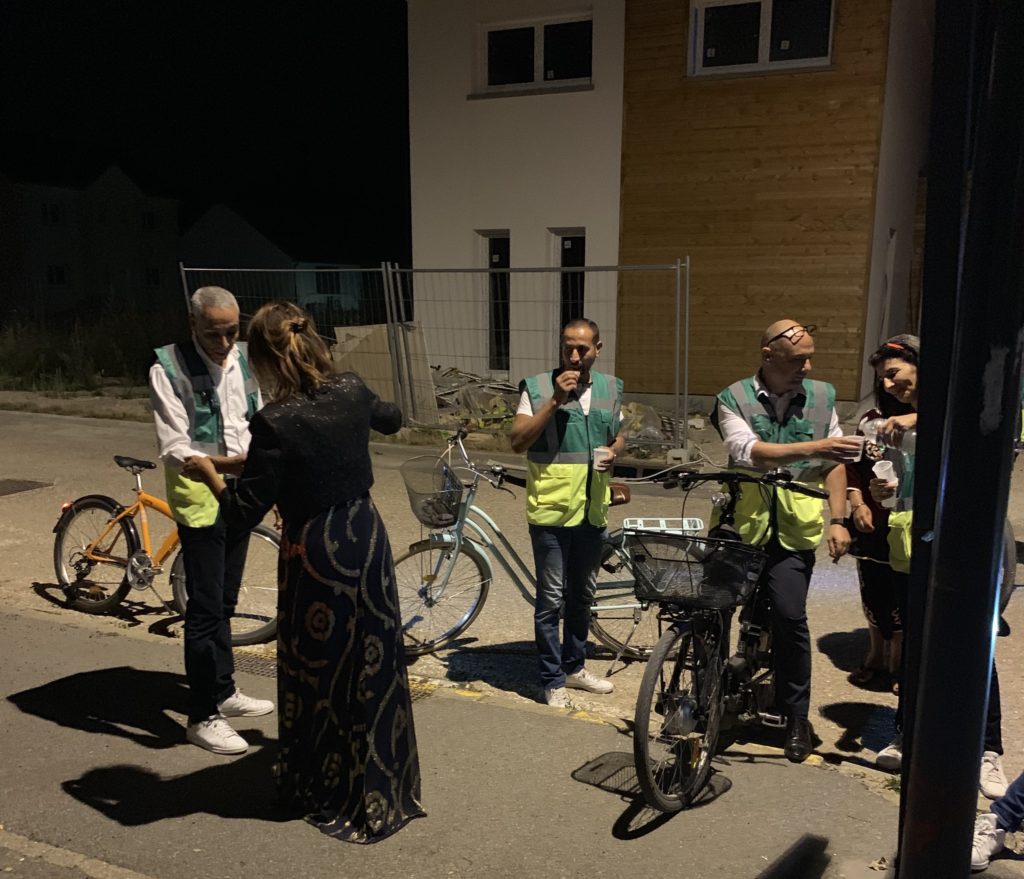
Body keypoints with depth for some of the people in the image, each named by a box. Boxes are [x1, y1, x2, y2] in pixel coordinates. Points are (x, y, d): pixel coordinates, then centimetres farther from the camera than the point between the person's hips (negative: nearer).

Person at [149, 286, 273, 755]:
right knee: (205, 607, -2)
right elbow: (174, 449, -19)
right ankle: (202, 716, 10)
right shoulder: (168, 369, -14)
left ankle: (224, 691, 33)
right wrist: (228, 463, -34)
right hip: (199, 497, -6)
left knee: (225, 602, 18)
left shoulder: (242, 360, 5)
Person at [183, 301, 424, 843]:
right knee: (375, 663, 18)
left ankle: (319, 792, 32)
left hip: (315, 556, -5)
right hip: (367, 539, 6)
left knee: (317, 671, 13)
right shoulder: (353, 393, -5)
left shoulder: (276, 423, -21)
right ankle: (382, 785, 36)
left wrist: (209, 473, 1)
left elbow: (243, 513, -16)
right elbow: (391, 418, 19)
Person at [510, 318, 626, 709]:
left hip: (592, 510, 5)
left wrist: (613, 452, -4)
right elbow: (518, 441, -16)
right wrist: (555, 400, -22)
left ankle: (574, 666, 33)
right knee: (552, 600, 1)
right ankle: (553, 680, 15)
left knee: (582, 595, 17)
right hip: (551, 510, -5)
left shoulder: (610, 388, 7)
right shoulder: (538, 387, -7)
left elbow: (620, 436, 19)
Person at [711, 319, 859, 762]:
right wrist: (812, 448, -27)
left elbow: (835, 463, 8)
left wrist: (838, 520, -1)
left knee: (789, 616, -10)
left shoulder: (821, 397, 6)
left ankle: (796, 716, 8)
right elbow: (746, 451, -20)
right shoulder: (734, 399, -4)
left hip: (794, 528, 1)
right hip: (741, 525, 0)